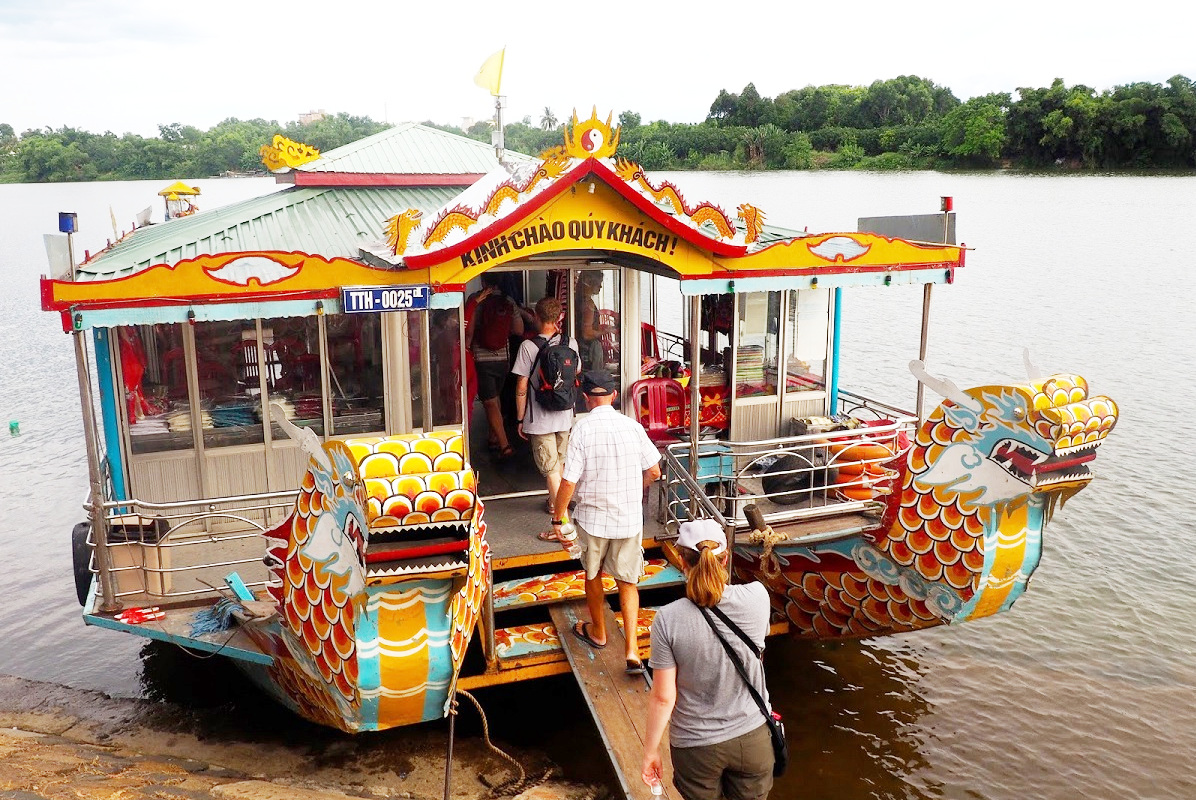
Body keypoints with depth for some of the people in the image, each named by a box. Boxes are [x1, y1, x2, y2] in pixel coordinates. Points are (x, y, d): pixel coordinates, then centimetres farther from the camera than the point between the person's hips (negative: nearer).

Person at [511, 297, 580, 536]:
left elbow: (521, 387, -12)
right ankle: (554, 504, 43)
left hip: (540, 420, -4)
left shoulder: (528, 346, -15)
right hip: (565, 417, 5)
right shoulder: (571, 343, -3)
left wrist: (520, 418, 0)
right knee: (561, 464, 22)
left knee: (551, 469, -3)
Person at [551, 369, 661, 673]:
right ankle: (632, 649, 2)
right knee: (627, 582, 12)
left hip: (593, 517, -2)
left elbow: (568, 481, -17)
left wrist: (557, 519, -4)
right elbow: (654, 471, 1)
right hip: (630, 518, 2)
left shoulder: (582, 429, -15)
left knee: (593, 574, 21)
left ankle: (598, 631, 40)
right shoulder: (632, 426, -7)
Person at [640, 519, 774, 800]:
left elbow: (663, 697, -14)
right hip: (752, 738, 2)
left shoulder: (668, 620, -22)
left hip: (696, 747, -2)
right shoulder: (756, 597, -17)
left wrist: (650, 750, 1)